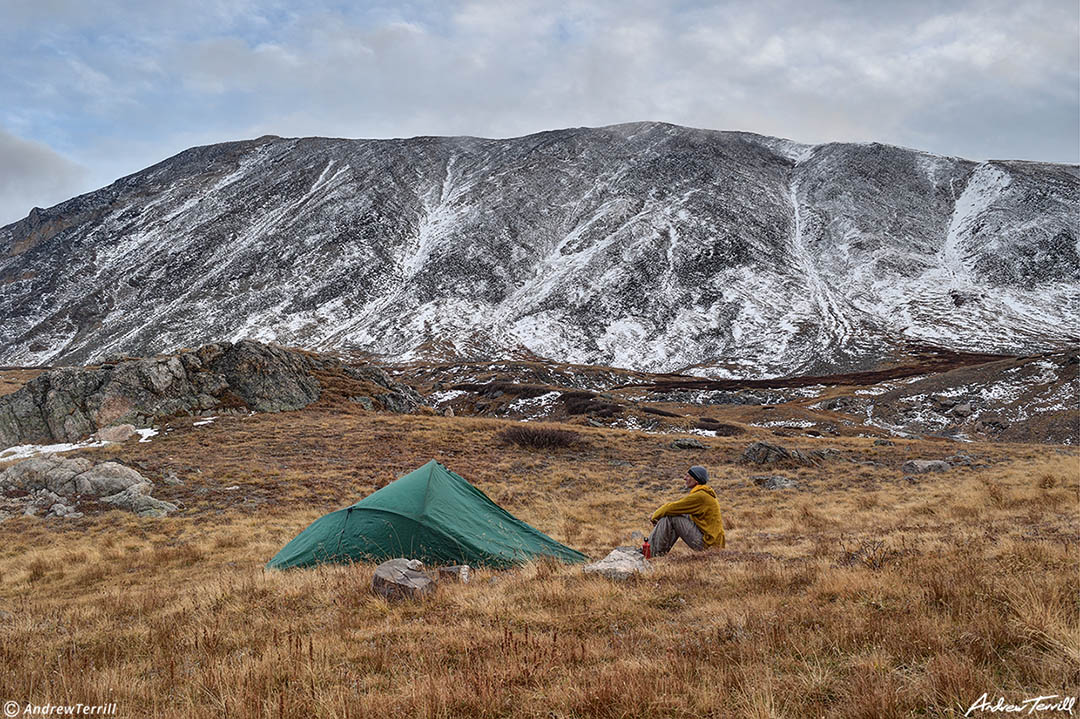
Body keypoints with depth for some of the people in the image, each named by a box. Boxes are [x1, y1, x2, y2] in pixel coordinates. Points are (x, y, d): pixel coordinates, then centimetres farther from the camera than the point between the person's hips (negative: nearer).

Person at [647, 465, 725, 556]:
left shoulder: (700, 496, -19)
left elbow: (672, 508, -15)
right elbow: (678, 507, 17)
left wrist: (655, 515, 1)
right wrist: (657, 513, 6)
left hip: (705, 542, -10)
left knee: (670, 517, -11)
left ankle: (653, 553, -4)